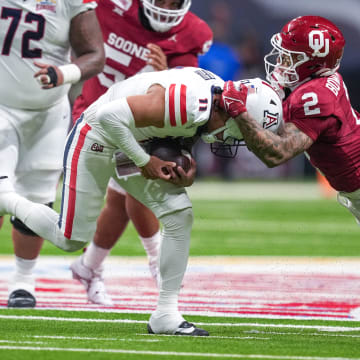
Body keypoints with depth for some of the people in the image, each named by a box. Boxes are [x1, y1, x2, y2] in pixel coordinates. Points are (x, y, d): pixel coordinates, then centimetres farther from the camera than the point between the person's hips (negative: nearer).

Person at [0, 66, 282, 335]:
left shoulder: (218, 92, -8)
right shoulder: (187, 102, -37)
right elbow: (111, 115, -36)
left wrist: (187, 169, -10)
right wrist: (144, 162, -25)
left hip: (136, 143, 8)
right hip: (97, 139, -8)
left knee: (180, 215, -7)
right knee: (71, 239, 1)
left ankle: (166, 313, -1)